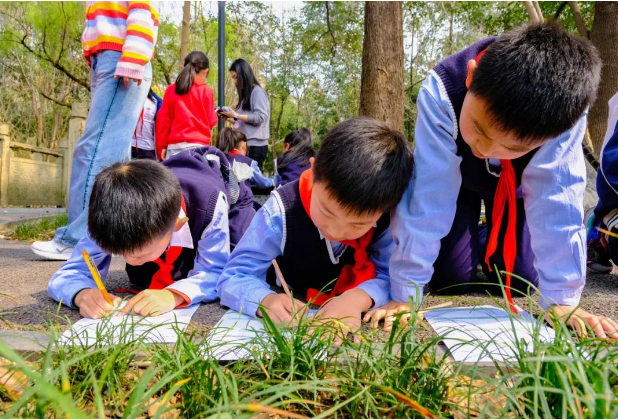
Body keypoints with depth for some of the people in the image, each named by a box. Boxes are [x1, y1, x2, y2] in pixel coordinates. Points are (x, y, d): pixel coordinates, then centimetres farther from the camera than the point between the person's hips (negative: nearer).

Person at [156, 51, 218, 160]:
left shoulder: (171, 90, 9)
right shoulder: (206, 91, 0)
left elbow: (163, 121, 8)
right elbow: (211, 122, 6)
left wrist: (162, 146, 13)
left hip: (175, 146, 3)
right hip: (198, 146, -3)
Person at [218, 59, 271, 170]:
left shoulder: (257, 91, -5)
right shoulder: (245, 94, 20)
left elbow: (260, 117, -16)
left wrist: (236, 115, -12)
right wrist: (229, 118, 7)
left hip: (255, 145, -8)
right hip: (246, 144, 8)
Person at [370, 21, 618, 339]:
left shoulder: (564, 107, -36)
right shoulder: (441, 92, -41)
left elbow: (556, 200, -32)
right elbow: (428, 198, -41)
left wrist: (561, 299, -31)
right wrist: (405, 294, -38)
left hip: (515, 183, 2)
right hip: (456, 178, -1)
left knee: (516, 282, -5)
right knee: (449, 280, -8)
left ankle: (485, 242, 28)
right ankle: (472, 239, 26)